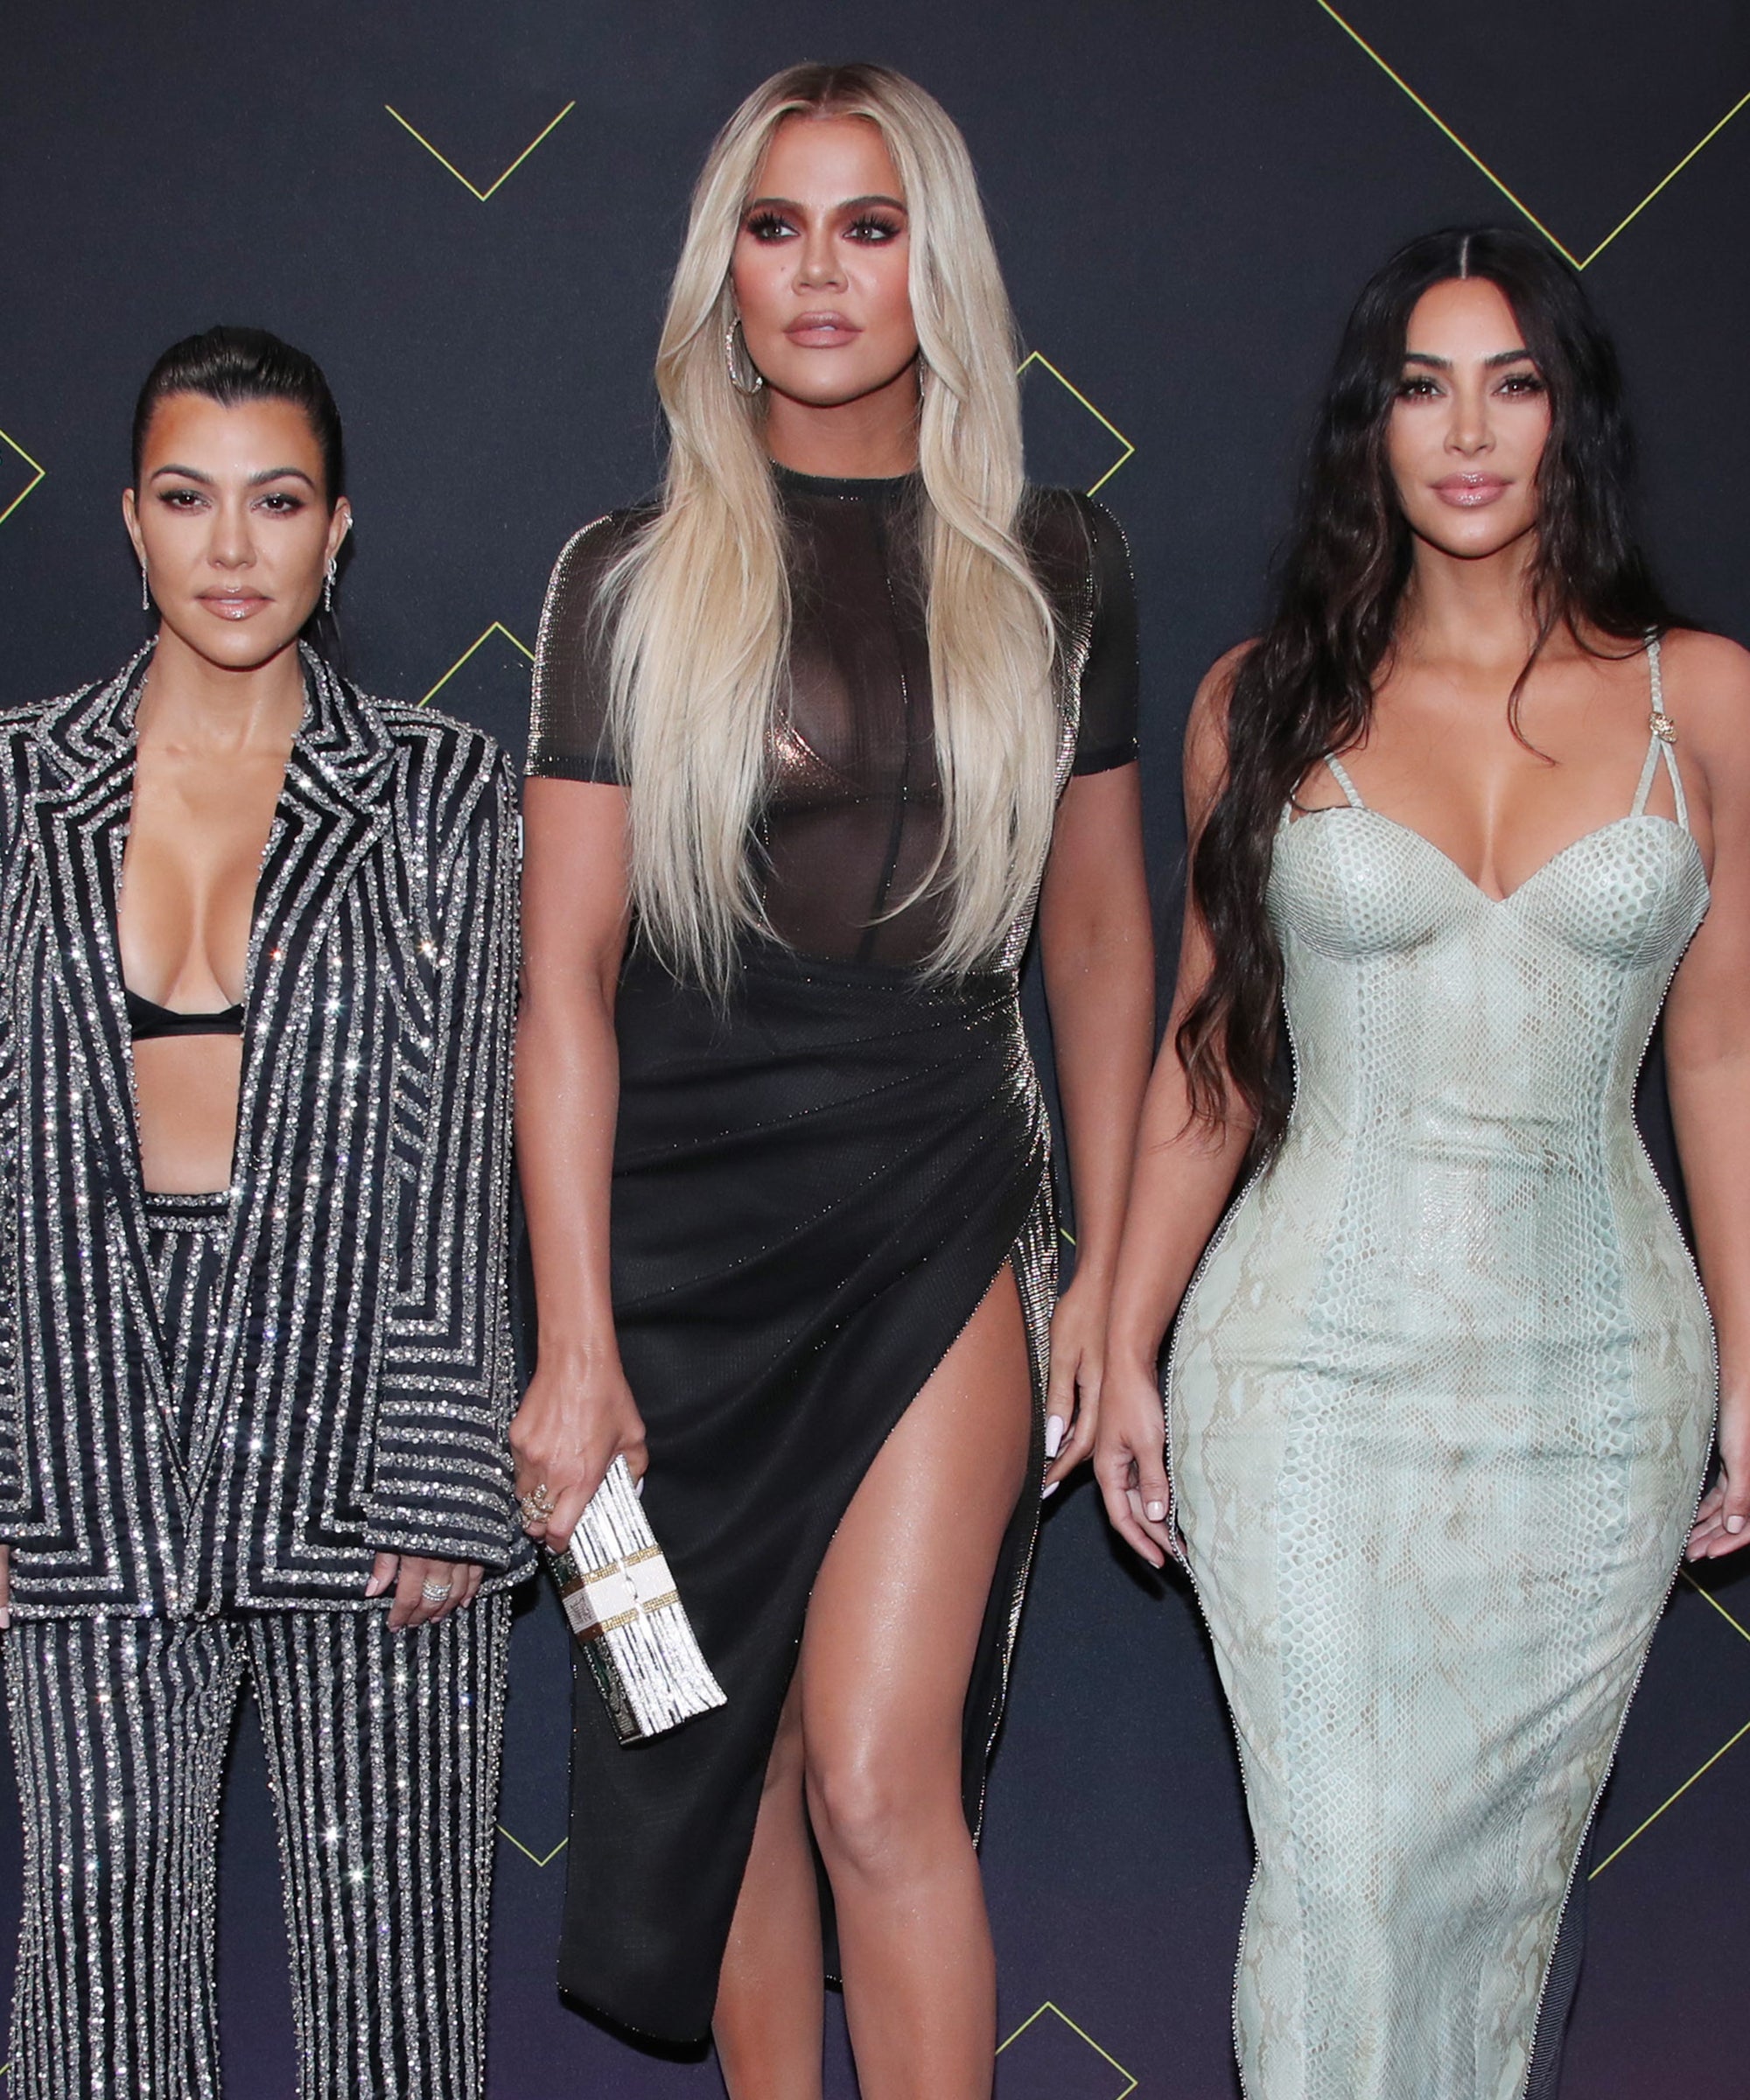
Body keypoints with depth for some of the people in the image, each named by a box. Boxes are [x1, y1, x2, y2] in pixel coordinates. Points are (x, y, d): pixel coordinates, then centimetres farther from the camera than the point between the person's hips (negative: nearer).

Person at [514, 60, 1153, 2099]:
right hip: (682, 1221, 1)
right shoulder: (632, 577, 0)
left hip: (945, 1219, 0)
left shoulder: (1053, 565, 5)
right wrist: (574, 1341, -9)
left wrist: (1111, 1271, 7)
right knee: (727, 1771, 11)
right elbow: (563, 979, -4)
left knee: (882, 1778, -9)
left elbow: (1099, 935, 10)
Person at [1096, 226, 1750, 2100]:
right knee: (1340, 1865, -2)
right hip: (1312, 1372, -1)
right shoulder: (1269, 701, 2)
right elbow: (1211, 1060, 6)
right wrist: (1128, 1349, 5)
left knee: (1506, 1863, 11)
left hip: (1599, 1373, 1)